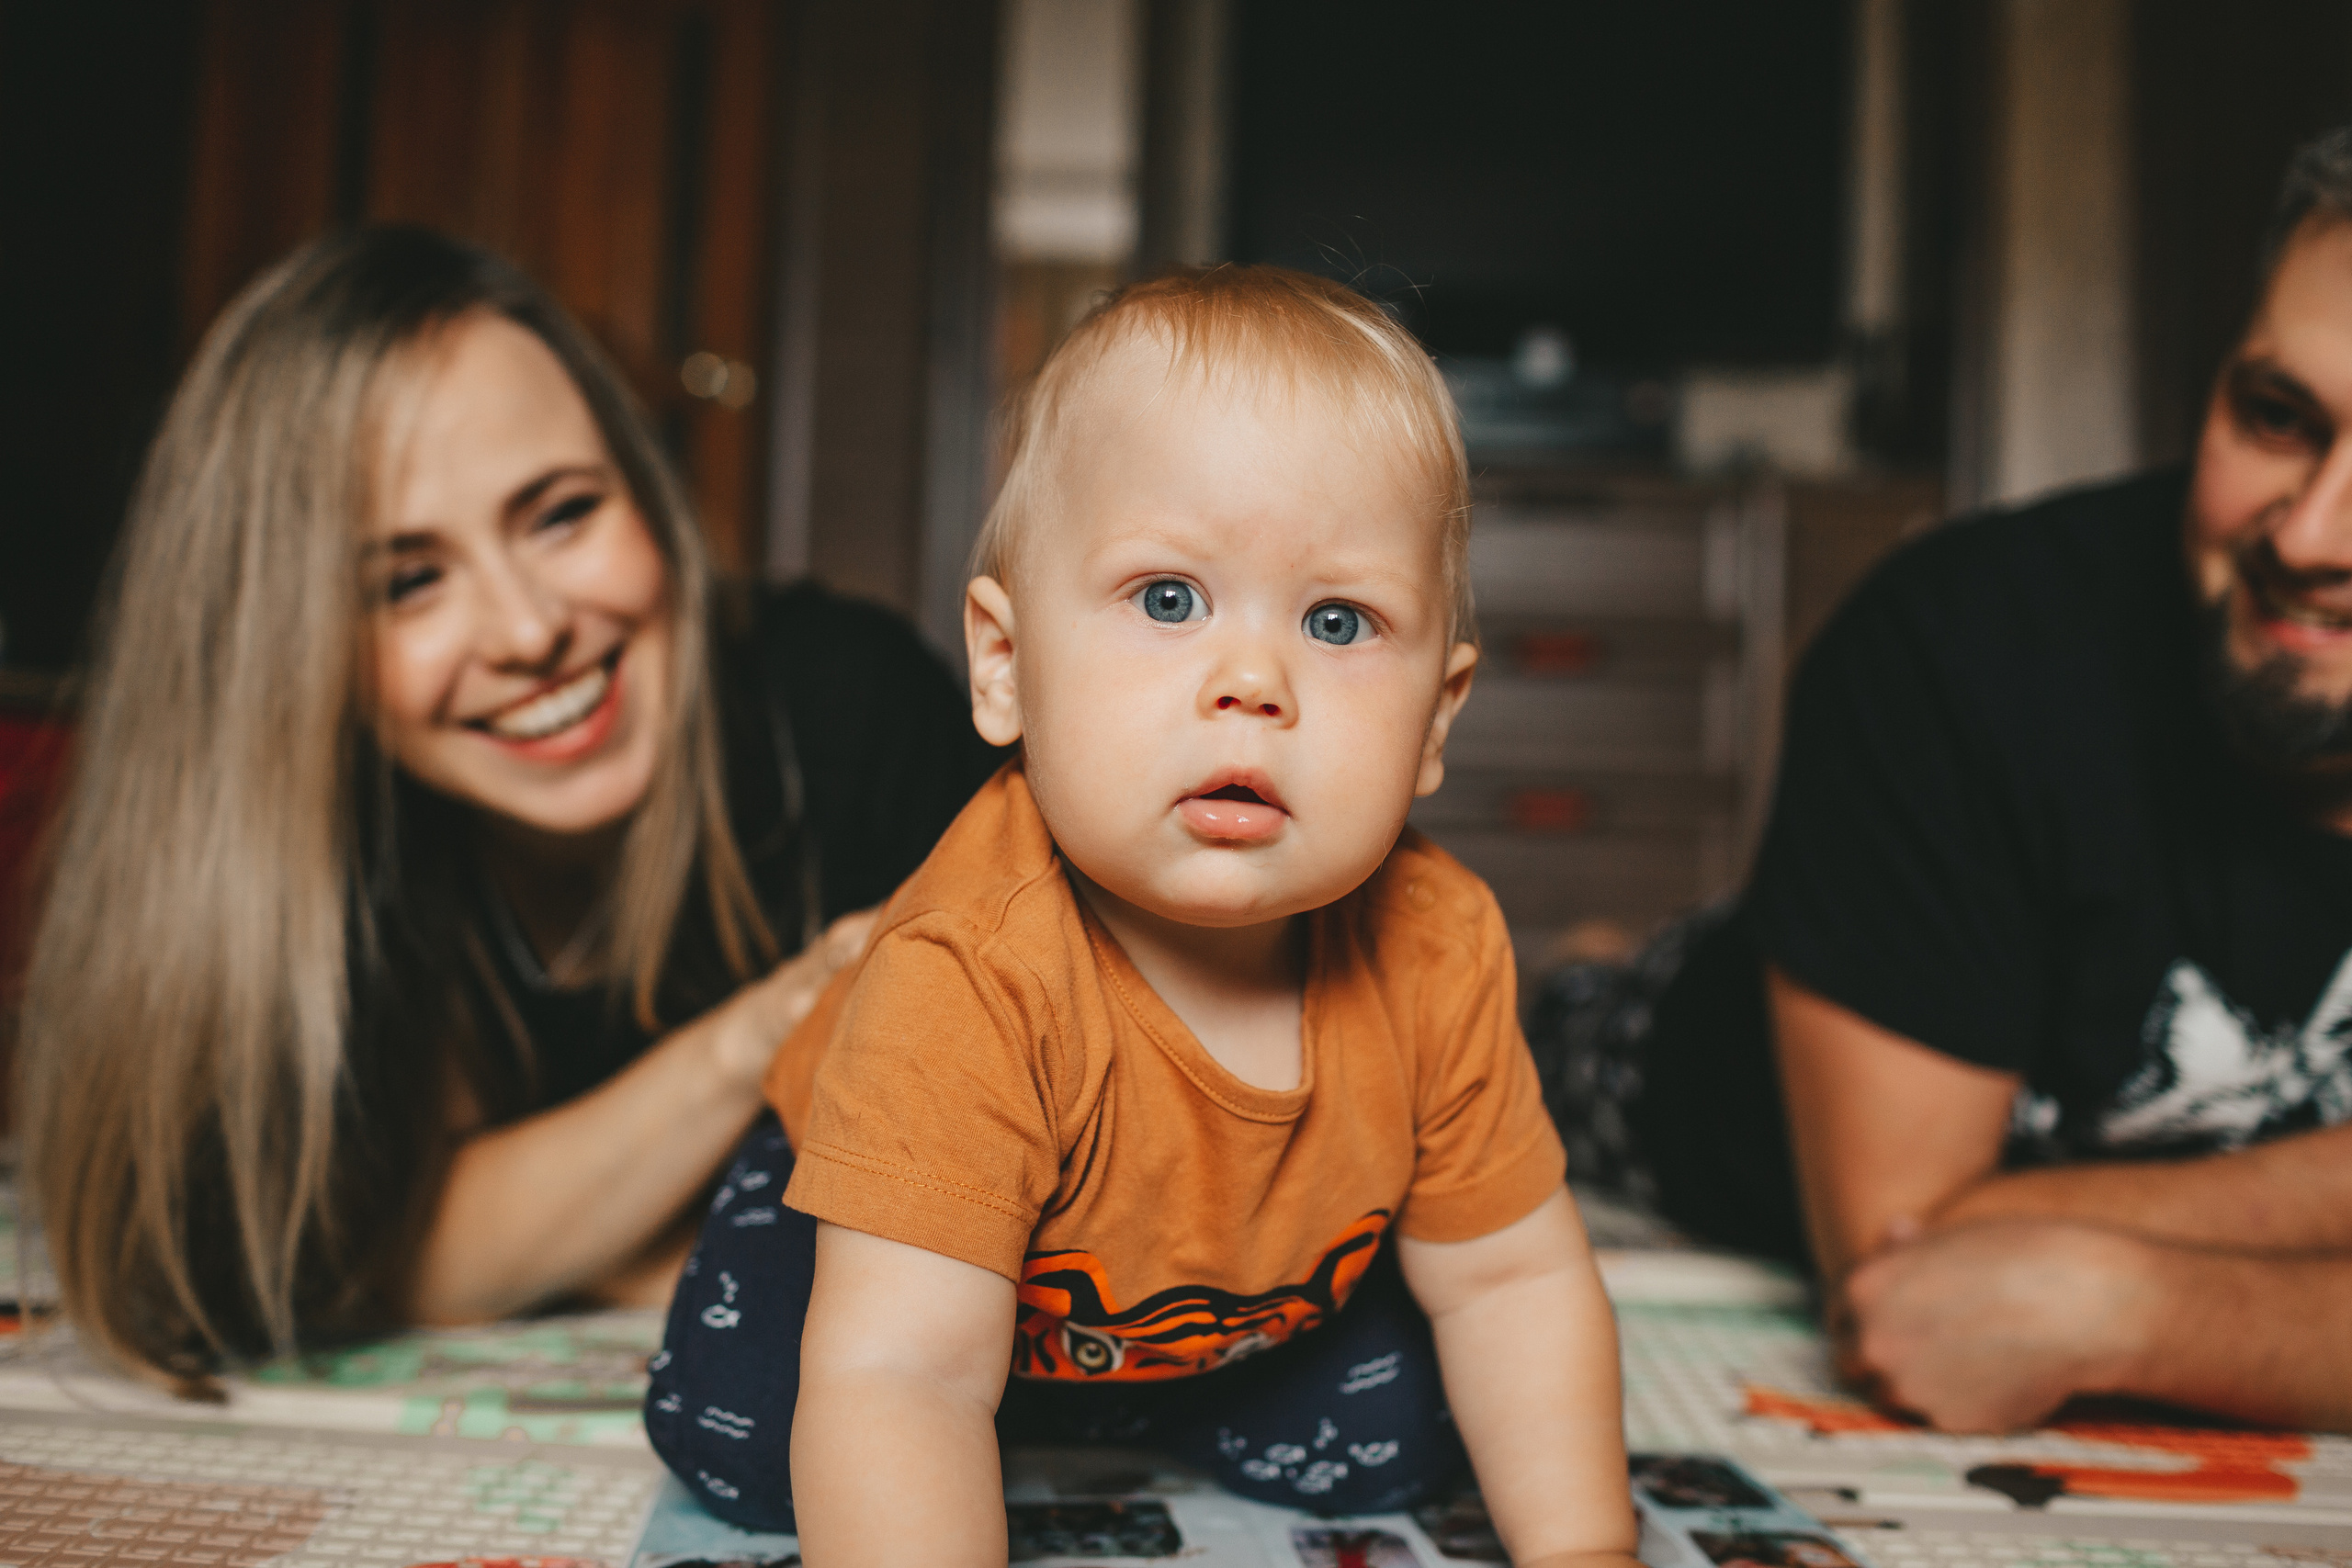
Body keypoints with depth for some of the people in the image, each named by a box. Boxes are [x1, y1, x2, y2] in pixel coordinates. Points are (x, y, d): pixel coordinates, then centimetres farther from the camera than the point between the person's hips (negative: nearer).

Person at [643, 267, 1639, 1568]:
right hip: (901, 1219, -2)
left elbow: (1512, 1281, -14)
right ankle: (1039, 1402, 12)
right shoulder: (968, 979, -42)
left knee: (1389, 1441, -11)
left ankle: (1149, 1405, 19)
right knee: (736, 1435, -19)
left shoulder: (1433, 953, -27)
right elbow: (897, 1377, -43)